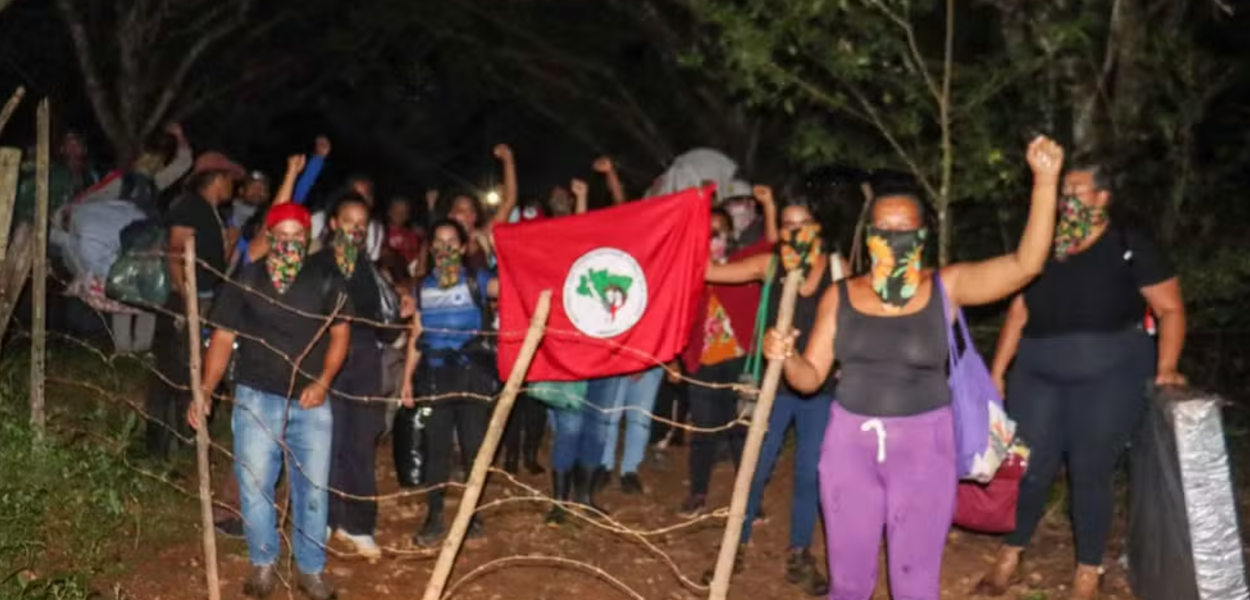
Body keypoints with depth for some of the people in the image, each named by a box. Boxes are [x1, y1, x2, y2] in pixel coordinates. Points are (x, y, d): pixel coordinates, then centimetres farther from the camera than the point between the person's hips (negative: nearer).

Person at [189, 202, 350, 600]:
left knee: (313, 488, 6)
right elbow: (223, 337, 1)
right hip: (256, 397, 0)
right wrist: (205, 392, -7)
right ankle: (263, 565, 21)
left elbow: (340, 332, 4)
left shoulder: (326, 279, -2)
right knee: (254, 484, 3)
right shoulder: (245, 280, -2)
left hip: (310, 400, 1)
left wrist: (323, 382, -8)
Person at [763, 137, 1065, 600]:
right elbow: (810, 377, 1)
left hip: (923, 447, -1)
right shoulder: (840, 296, 0)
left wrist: (1045, 182, -24)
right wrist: (786, 357, -21)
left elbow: (1026, 264, -16)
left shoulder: (946, 287, -5)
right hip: (851, 443, 2)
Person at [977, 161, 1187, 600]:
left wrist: (1165, 368, -16)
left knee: (1091, 471, 2)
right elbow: (1019, 310, 13)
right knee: (1028, 468, 5)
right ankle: (1009, 557, 23)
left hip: (1109, 376, -4)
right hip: (1038, 375, 4)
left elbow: (1170, 308, -4)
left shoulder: (1129, 245, -2)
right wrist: (997, 372, 10)